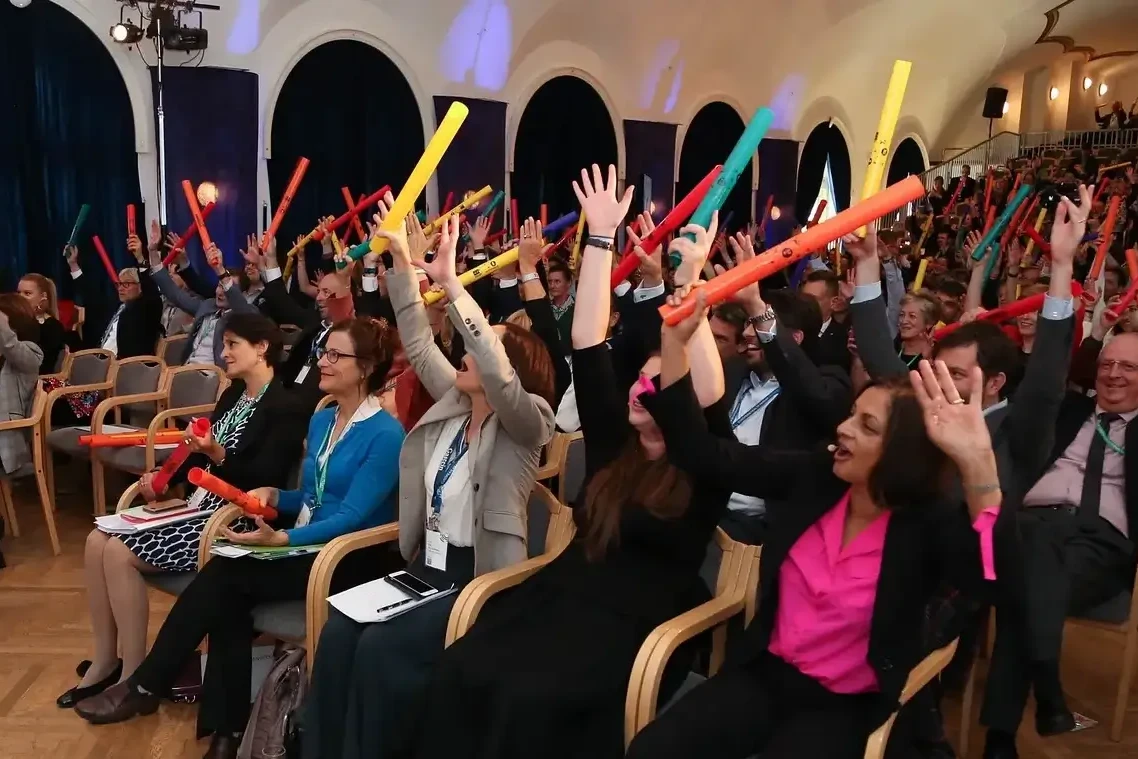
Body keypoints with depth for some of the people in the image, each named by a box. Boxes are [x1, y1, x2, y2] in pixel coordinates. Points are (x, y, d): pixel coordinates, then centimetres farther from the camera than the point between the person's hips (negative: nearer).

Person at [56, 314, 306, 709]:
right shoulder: (233, 394, 15)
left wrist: (217, 455, -31)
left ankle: (133, 676, -6)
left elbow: (264, 482, -20)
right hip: (199, 504, 9)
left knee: (120, 552, -18)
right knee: (97, 540, -3)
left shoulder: (284, 409, -14)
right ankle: (105, 662, 6)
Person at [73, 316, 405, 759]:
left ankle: (144, 688, -3)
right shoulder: (321, 420, 11)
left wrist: (281, 538, -29)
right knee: (226, 595, -19)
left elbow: (351, 516, -20)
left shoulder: (385, 434, -15)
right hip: (307, 544, 8)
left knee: (222, 577, -20)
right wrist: (274, 495, -1)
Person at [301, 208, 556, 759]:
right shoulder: (454, 402, 9)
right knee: (338, 634, -14)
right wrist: (402, 261, 3)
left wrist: (451, 282, -33)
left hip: (480, 579, -6)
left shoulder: (527, 424, -12)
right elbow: (418, 345, 9)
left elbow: (496, 370, -31)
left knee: (382, 649, -24)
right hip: (426, 565, 7)